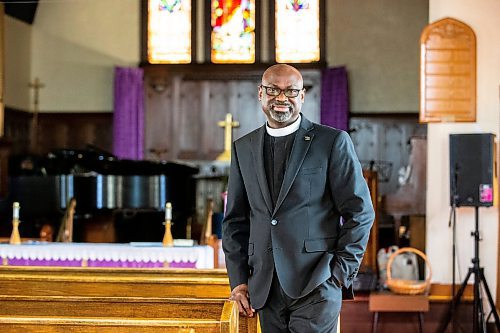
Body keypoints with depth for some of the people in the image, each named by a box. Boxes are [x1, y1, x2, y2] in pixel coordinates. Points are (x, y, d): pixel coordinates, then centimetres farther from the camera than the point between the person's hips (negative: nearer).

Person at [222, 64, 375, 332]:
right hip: (266, 289, 4)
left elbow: (360, 212, -1)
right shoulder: (243, 148, 12)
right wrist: (238, 280, 7)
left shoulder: (333, 142, -1)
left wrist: (341, 273, -6)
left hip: (316, 286, -4)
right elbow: (236, 220, 15)